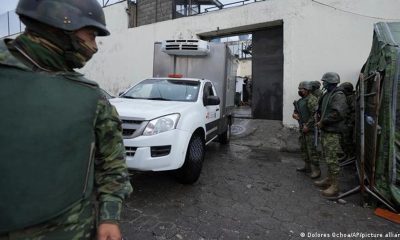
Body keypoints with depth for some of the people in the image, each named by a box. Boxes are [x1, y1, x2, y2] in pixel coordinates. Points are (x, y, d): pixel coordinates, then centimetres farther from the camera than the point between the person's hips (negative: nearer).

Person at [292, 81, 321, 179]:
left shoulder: (312, 100, -15)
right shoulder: (301, 100, 15)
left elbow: (315, 114, -22)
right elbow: (296, 110, 23)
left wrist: (307, 125, -21)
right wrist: (294, 114, 0)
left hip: (310, 129, -10)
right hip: (302, 128, 10)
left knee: (312, 149, -7)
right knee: (303, 148, 16)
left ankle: (316, 170, 1)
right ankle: (307, 166, 28)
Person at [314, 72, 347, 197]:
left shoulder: (338, 95, -14)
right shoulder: (327, 94, 15)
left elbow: (337, 113, -25)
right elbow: (321, 110, 22)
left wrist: (323, 122, -17)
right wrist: (320, 120, 3)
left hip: (332, 132, -9)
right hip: (325, 130, 10)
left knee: (332, 159, -6)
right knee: (327, 157, 17)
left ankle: (334, 186, 3)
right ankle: (328, 180, 30)